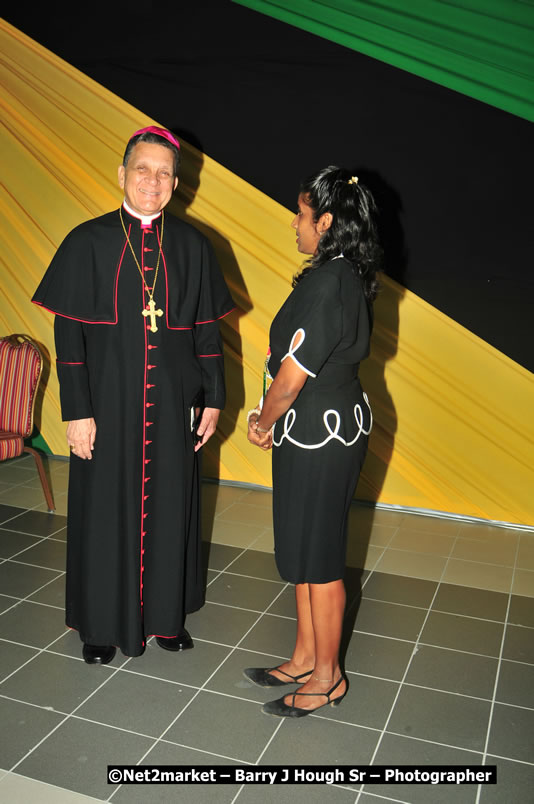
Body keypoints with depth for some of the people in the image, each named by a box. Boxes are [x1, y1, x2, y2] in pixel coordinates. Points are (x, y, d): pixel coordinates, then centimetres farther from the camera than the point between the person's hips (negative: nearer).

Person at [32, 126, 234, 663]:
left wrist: (213, 400, 4)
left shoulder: (192, 246, 3)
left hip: (172, 404, 2)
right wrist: (77, 411, -11)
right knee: (105, 508, 8)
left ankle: (165, 614, 31)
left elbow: (207, 330, 7)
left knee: (168, 506, 12)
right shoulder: (89, 242, -4)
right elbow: (68, 333, -6)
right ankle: (102, 622, 28)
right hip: (107, 402, -2)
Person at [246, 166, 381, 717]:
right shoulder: (350, 277, 9)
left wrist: (264, 423, -3)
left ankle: (327, 677, 24)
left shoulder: (326, 284, -23)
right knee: (303, 551, 19)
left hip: (317, 437, -10)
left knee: (317, 558, 5)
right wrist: (272, 422, 11)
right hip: (333, 427, 10)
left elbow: (290, 379, -22)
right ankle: (305, 658, 35)